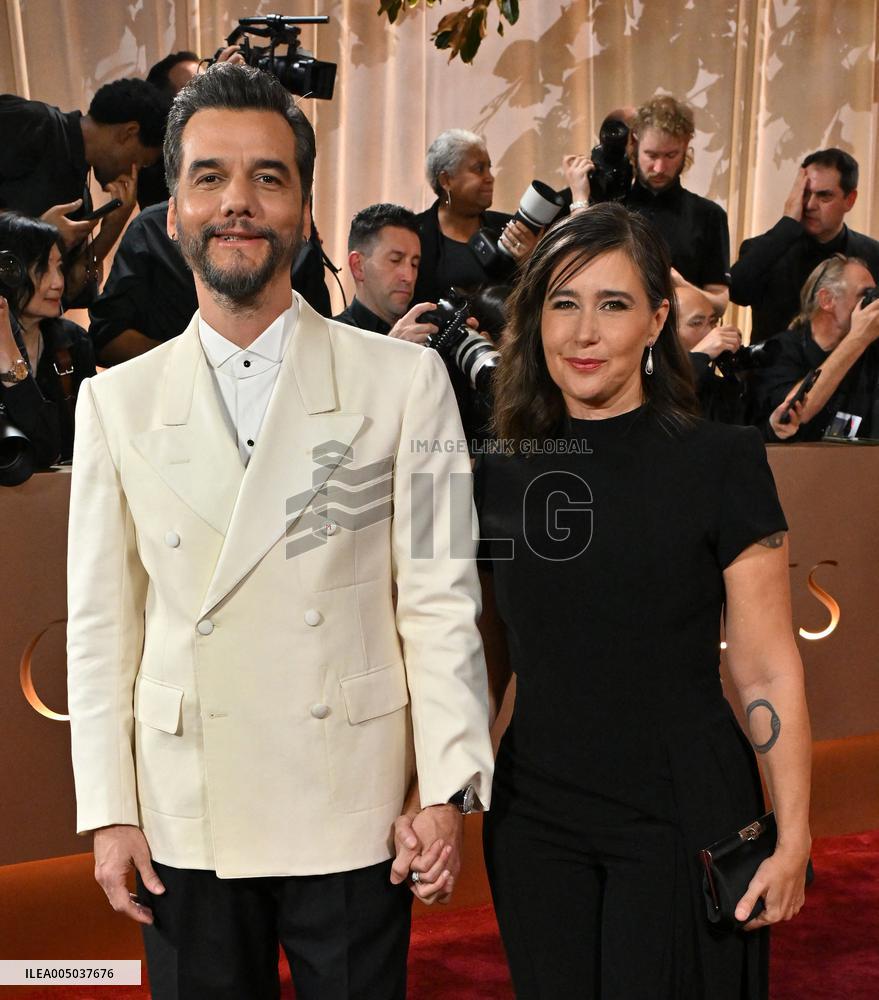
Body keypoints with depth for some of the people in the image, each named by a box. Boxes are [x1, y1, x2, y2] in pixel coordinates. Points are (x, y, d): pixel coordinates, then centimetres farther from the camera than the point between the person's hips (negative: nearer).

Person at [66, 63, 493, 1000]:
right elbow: (99, 622, 4)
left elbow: (440, 597, -3)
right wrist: (108, 812, 1)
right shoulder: (116, 401, 3)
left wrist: (445, 789, -6)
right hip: (182, 825, 2)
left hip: (354, 817, -1)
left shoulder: (402, 380, -3)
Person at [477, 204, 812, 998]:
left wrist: (793, 839, -10)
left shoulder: (722, 462, -9)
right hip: (534, 818, 4)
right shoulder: (500, 476, 1)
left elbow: (767, 672, -8)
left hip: (681, 818, -3)